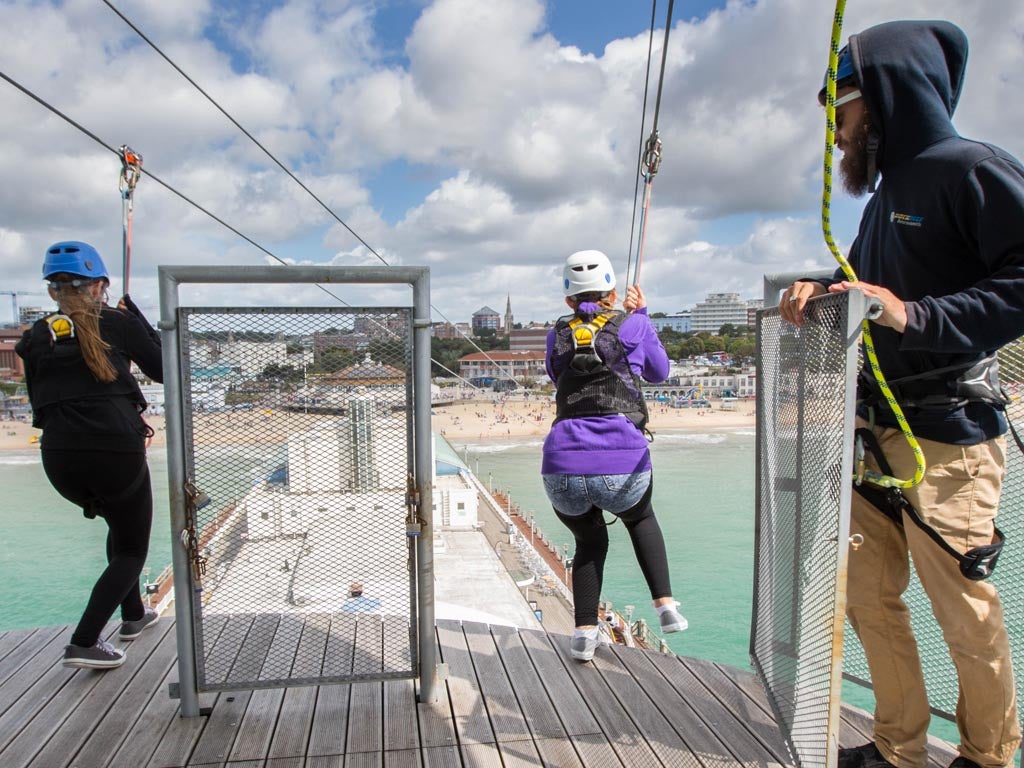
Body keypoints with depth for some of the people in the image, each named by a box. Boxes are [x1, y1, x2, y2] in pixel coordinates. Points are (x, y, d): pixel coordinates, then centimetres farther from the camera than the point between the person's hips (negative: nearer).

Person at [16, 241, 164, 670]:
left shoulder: (36, 337, 11)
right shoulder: (116, 323, 0)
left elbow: (40, 401, 14)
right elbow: (163, 370, 8)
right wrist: (136, 315, 14)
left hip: (59, 458, 5)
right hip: (116, 452, -5)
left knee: (119, 524, 31)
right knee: (132, 550, 13)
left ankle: (133, 615, 41)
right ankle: (83, 642, -2)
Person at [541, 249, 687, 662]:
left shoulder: (557, 336, 15)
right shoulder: (634, 325, 9)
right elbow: (659, 372, 27)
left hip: (562, 469, 1)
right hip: (623, 466, -1)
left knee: (589, 540, 30)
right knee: (641, 519, 34)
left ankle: (584, 633, 20)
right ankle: (665, 605, 22)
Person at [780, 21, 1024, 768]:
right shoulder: (887, 193, 17)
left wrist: (915, 315, -25)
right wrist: (820, 289, 4)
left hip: (947, 436, -8)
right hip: (877, 433, 8)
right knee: (868, 593, 12)